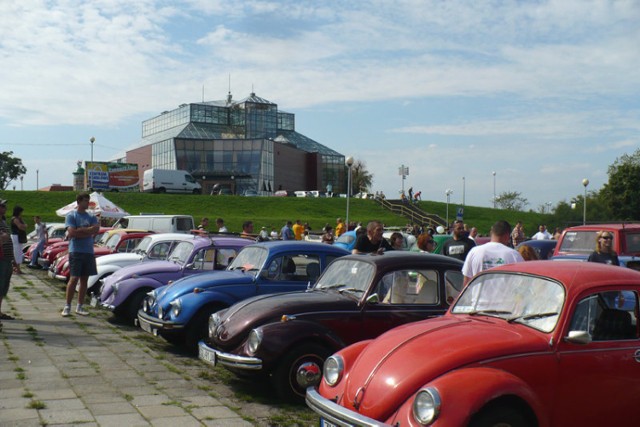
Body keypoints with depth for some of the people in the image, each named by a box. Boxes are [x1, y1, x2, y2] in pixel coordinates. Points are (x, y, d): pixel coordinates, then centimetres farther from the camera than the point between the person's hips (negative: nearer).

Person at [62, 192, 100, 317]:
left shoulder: (91, 217, 13)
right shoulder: (71, 215, -1)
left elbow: (96, 230, -4)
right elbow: (72, 232, -14)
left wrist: (80, 230, -12)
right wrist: (88, 230, -7)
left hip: (89, 252, 5)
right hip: (75, 251, -5)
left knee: (84, 279, 7)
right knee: (74, 279, -7)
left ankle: (80, 306, 13)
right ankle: (67, 306, -1)